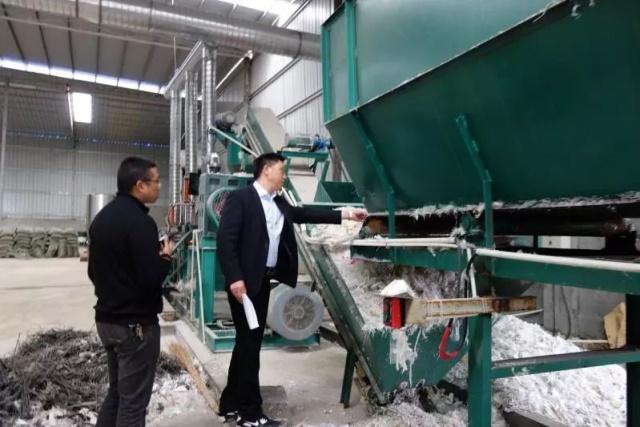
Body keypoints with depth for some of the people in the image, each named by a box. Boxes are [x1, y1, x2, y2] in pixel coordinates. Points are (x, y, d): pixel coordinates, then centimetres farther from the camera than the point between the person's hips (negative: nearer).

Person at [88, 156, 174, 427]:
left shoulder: (102, 217, 8)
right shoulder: (139, 221, -21)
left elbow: (94, 271, 15)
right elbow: (151, 278, -25)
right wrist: (165, 257, -7)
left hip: (106, 319, 9)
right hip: (135, 324, -9)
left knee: (116, 392, 21)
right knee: (132, 400, 4)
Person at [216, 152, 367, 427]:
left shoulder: (279, 203, 13)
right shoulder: (240, 198, -10)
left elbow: (305, 214, 18)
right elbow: (225, 240, -16)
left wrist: (345, 214, 16)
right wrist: (234, 278, -22)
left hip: (263, 280, 9)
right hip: (244, 281, -8)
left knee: (248, 342, 14)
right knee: (249, 343, -1)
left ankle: (231, 405, 28)